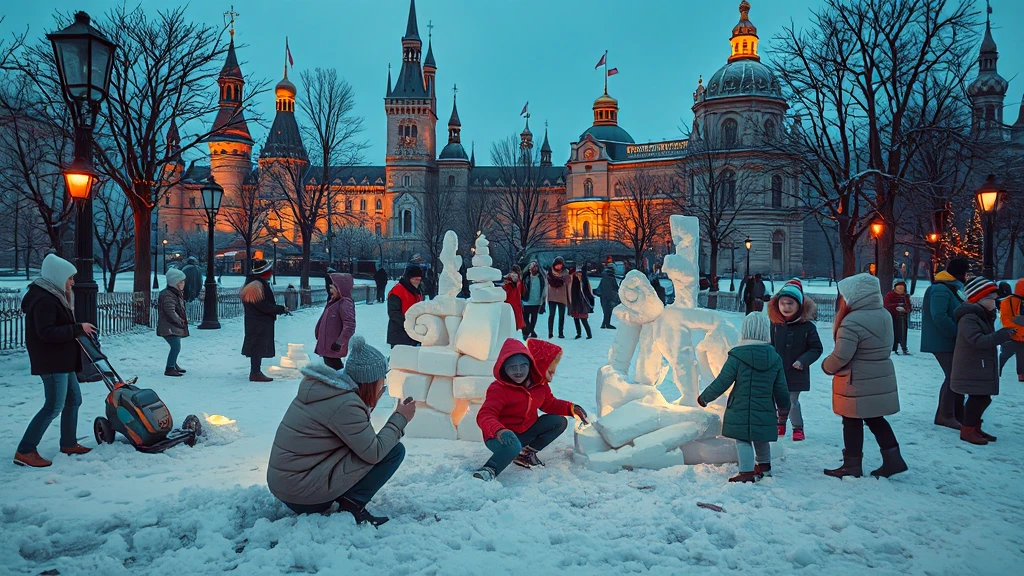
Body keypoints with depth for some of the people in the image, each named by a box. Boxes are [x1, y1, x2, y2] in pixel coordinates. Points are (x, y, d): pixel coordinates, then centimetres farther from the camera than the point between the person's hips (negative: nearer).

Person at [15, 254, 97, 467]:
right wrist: (78, 328, -22)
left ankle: (69, 443, 28)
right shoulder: (44, 300, -18)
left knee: (73, 399, 17)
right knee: (54, 406, -9)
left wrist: (80, 330, 6)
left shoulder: (52, 296, 15)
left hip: (62, 361, 11)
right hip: (52, 362, -11)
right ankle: (25, 451, -5)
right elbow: (47, 332, -26)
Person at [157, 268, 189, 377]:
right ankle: (169, 368, -15)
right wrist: (180, 321, -22)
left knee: (176, 346, 22)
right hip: (169, 327, -11)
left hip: (175, 327, 11)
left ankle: (173, 365, 40)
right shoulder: (167, 295, -18)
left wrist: (185, 318, 10)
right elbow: (170, 311, -26)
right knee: (176, 346, -19)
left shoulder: (177, 293, 16)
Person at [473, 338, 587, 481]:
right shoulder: (498, 389, -22)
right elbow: (484, 416, -33)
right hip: (501, 437, -8)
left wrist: (571, 408, -1)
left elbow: (550, 404, 16)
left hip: (526, 432, 8)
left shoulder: (539, 384, -1)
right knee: (513, 446, -42)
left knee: (559, 422, -2)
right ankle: (489, 470, -23)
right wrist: (498, 431, -54)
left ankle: (527, 454, 0)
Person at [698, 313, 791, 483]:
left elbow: (721, 383, -11)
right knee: (760, 439, 22)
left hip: (740, 410, -4)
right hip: (765, 411, 5)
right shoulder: (775, 358, 0)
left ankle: (747, 472, -4)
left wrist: (704, 397, 2)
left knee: (743, 440, 2)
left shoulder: (737, 356, -13)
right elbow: (781, 388, 8)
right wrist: (784, 406, 26)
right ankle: (764, 466, 37)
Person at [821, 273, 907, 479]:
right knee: (876, 419, 19)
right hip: (881, 380, 8)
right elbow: (886, 347, 15)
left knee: (852, 423, 6)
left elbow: (841, 356, -23)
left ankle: (852, 465, 15)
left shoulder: (852, 322, -24)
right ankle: (893, 459, 20)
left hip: (856, 383, -8)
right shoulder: (884, 315, 4)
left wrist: (826, 366, -6)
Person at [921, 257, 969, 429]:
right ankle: (946, 416, 3)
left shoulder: (954, 289, 16)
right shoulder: (941, 290, -17)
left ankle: (957, 413, 23)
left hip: (952, 342, 10)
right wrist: (958, 332, -23)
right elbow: (939, 317, -27)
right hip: (943, 342, -10)